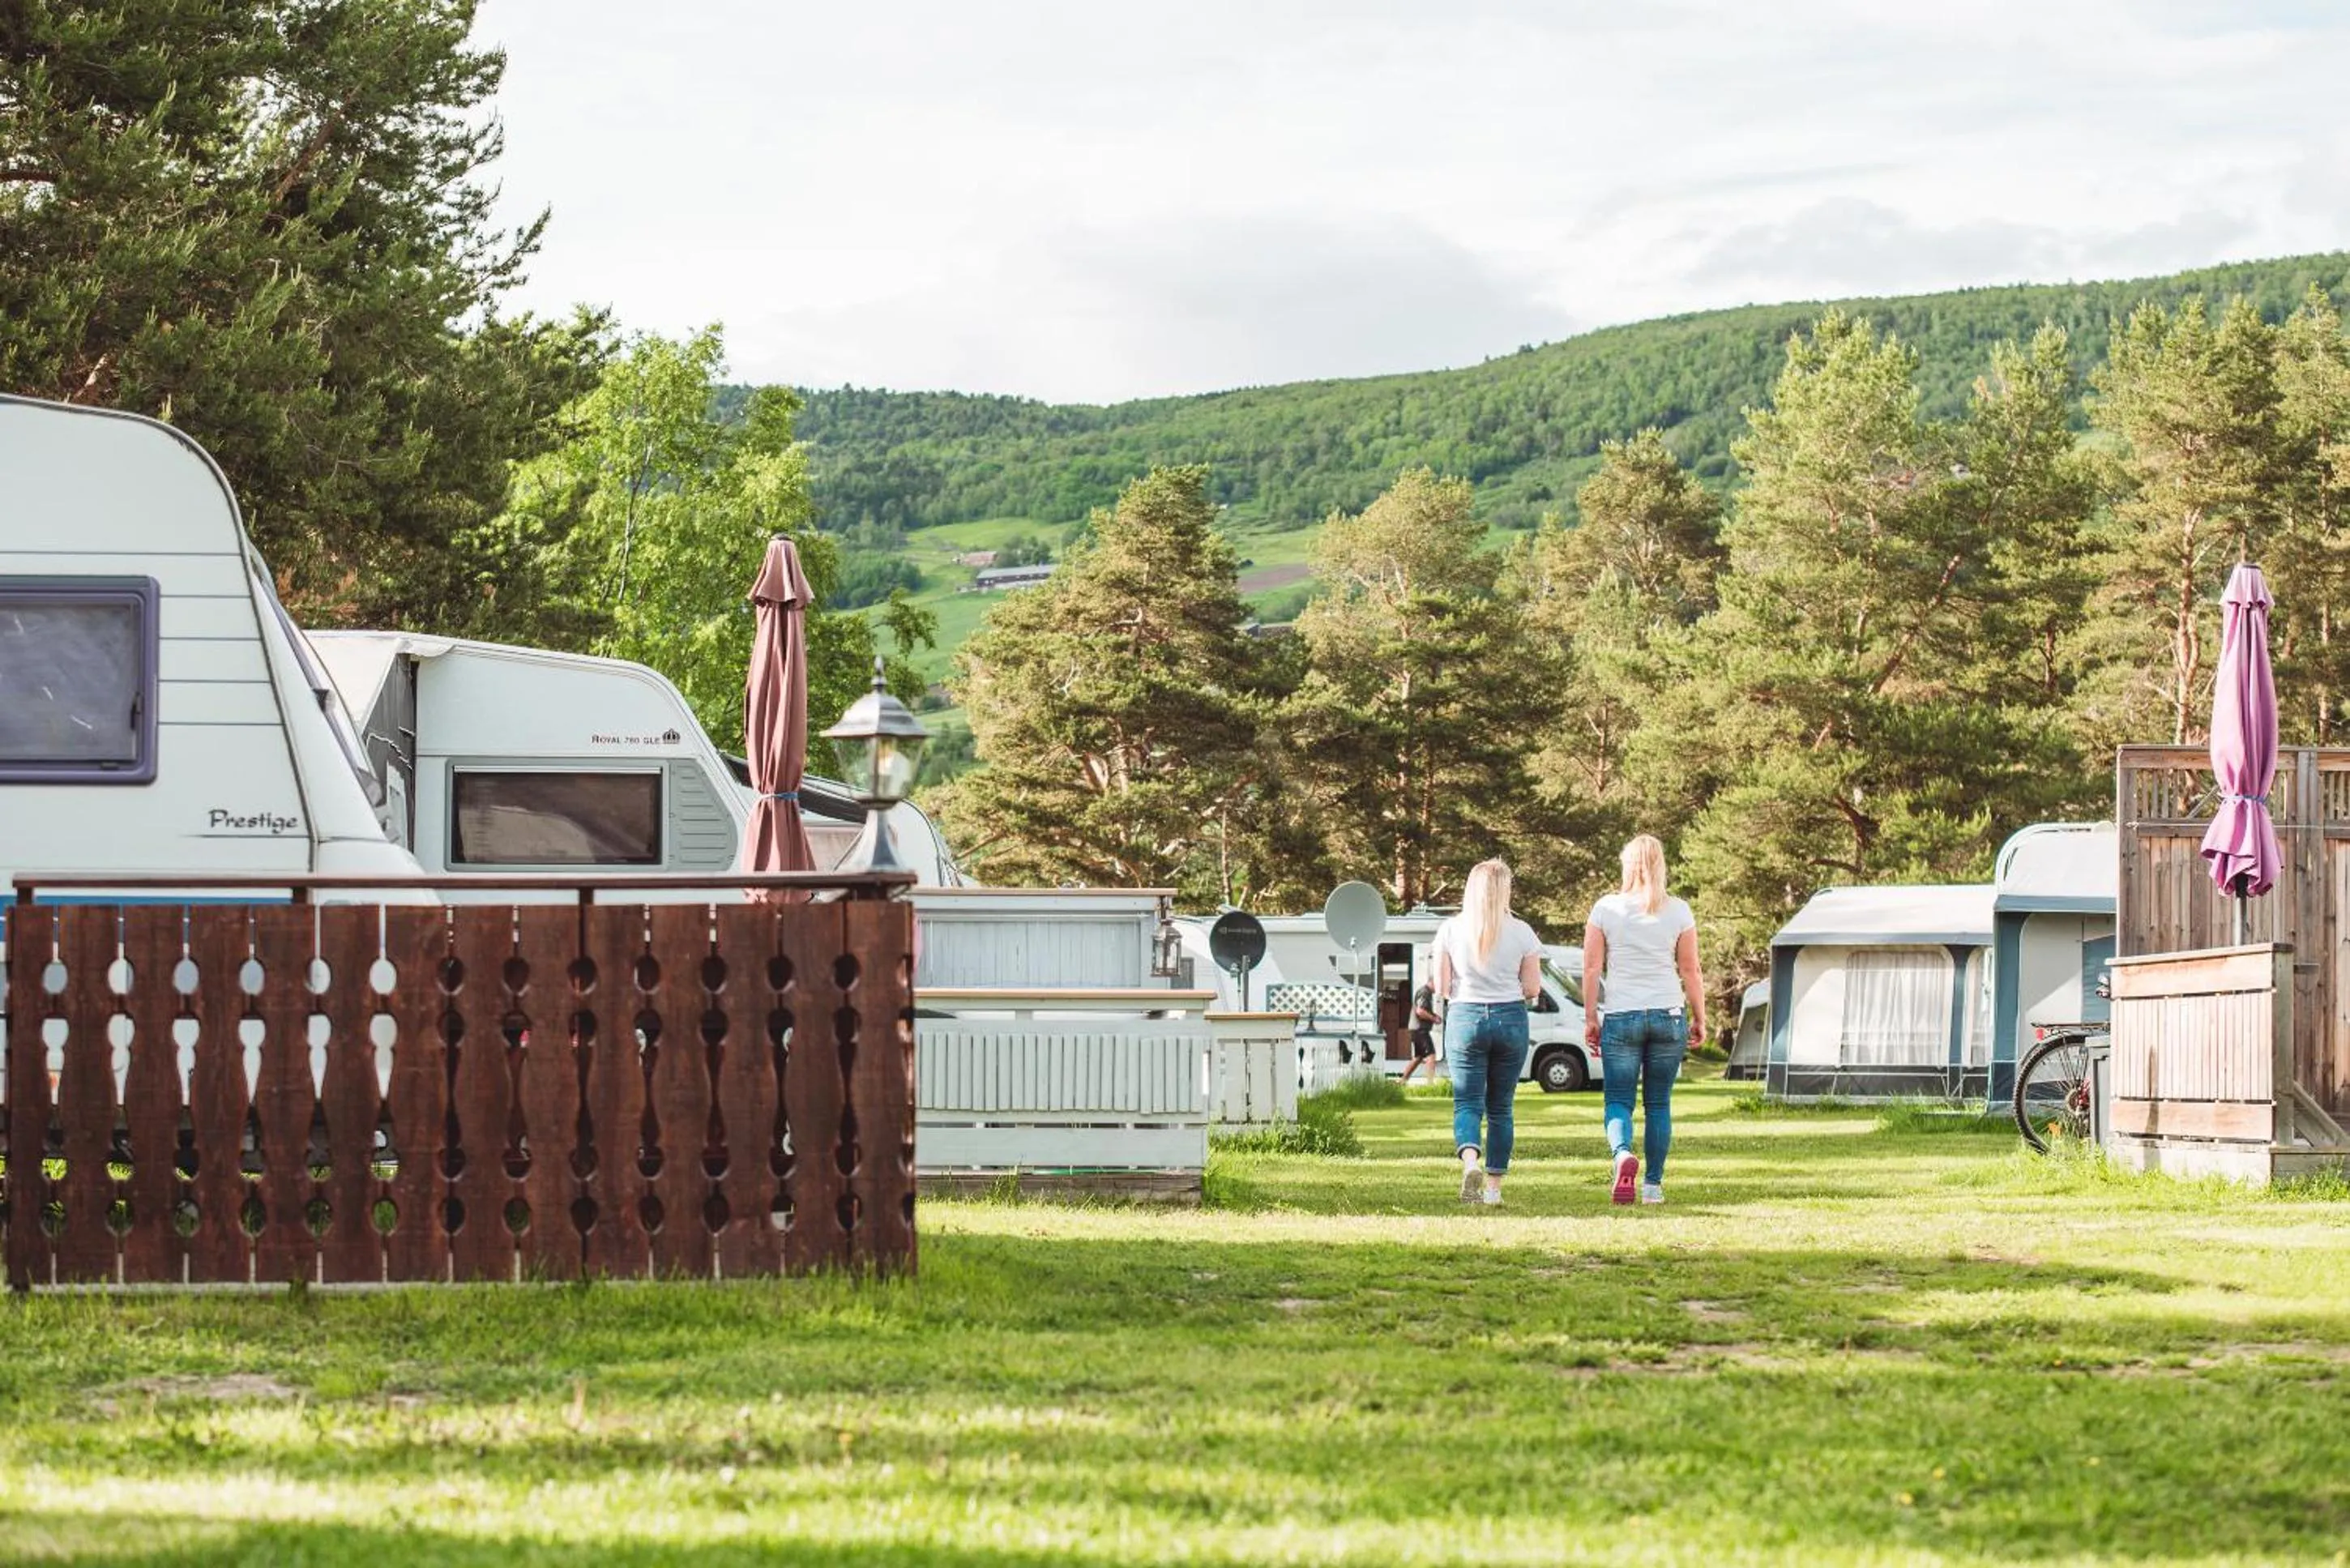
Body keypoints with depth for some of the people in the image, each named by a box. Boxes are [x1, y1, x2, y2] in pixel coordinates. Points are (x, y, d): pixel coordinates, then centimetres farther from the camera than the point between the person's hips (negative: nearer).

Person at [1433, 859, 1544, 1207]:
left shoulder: (1450, 930, -2)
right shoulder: (1521, 932, -2)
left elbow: (1441, 988, -2)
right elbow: (1532, 989, 0)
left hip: (1464, 1019, -1)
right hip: (1510, 1019, 1)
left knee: (1467, 1103, 1)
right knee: (1500, 1107, 10)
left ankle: (1471, 1161, -27)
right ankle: (1494, 1187, 10)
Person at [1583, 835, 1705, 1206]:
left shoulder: (1605, 909, -2)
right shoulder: (1678, 912, 0)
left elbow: (1592, 968, -1)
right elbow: (1690, 970, 2)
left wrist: (1590, 1017, 7)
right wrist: (1699, 1019, 11)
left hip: (1620, 1017, -1)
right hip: (1669, 1015, 1)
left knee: (1618, 1101, 3)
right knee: (1659, 1104, 10)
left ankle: (1623, 1154, -26)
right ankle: (1653, 1185, 10)